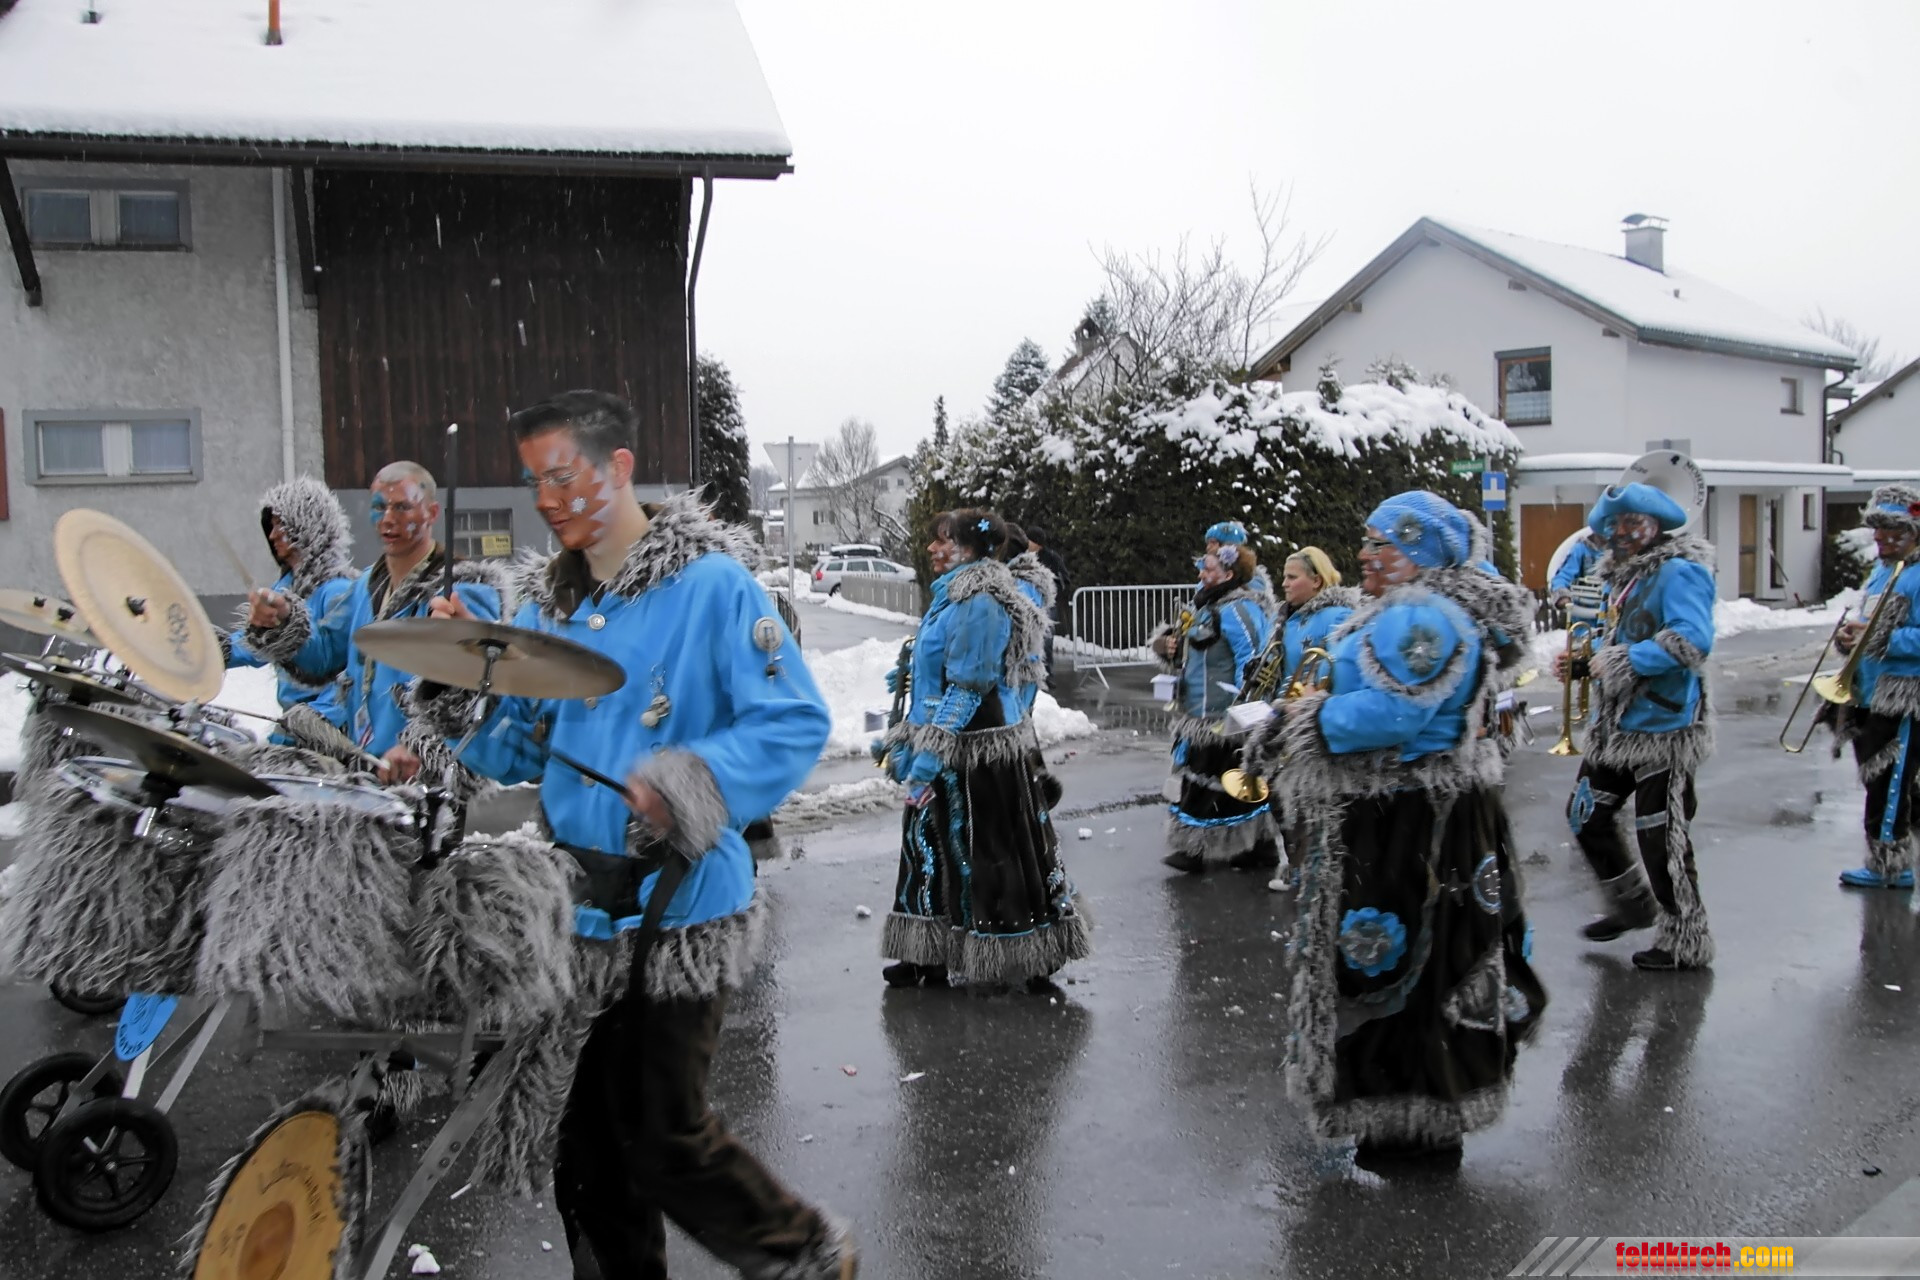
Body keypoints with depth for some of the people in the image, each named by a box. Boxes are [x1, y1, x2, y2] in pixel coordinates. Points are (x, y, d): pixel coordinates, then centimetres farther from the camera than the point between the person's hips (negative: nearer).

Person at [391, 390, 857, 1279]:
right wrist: (462, 678, -5)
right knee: (583, 1135, 14)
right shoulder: (550, 599, 10)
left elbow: (796, 723, -17)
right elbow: (521, 748, 12)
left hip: (676, 910, -7)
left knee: (662, 1136, 3)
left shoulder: (710, 584, -12)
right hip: (575, 905, 7)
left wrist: (694, 779, -31)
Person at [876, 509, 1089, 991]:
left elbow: (967, 689, -21)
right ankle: (929, 958, 22)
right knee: (932, 847, 13)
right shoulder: (953, 597, 14)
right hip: (954, 750, 10)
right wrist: (905, 741, 20)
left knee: (988, 852, -1)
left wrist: (930, 756, -21)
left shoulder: (978, 603, -18)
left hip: (976, 752, -10)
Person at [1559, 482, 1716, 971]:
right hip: (1616, 727, 10)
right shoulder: (1621, 577, 14)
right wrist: (1581, 663, 8)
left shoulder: (1678, 573, -15)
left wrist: (1621, 662, -24)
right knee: (1585, 815, 18)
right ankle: (1632, 904, 37)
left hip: (1662, 729, -10)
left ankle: (1686, 943, 13)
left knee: (1661, 838, -3)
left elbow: (1693, 640, -29)